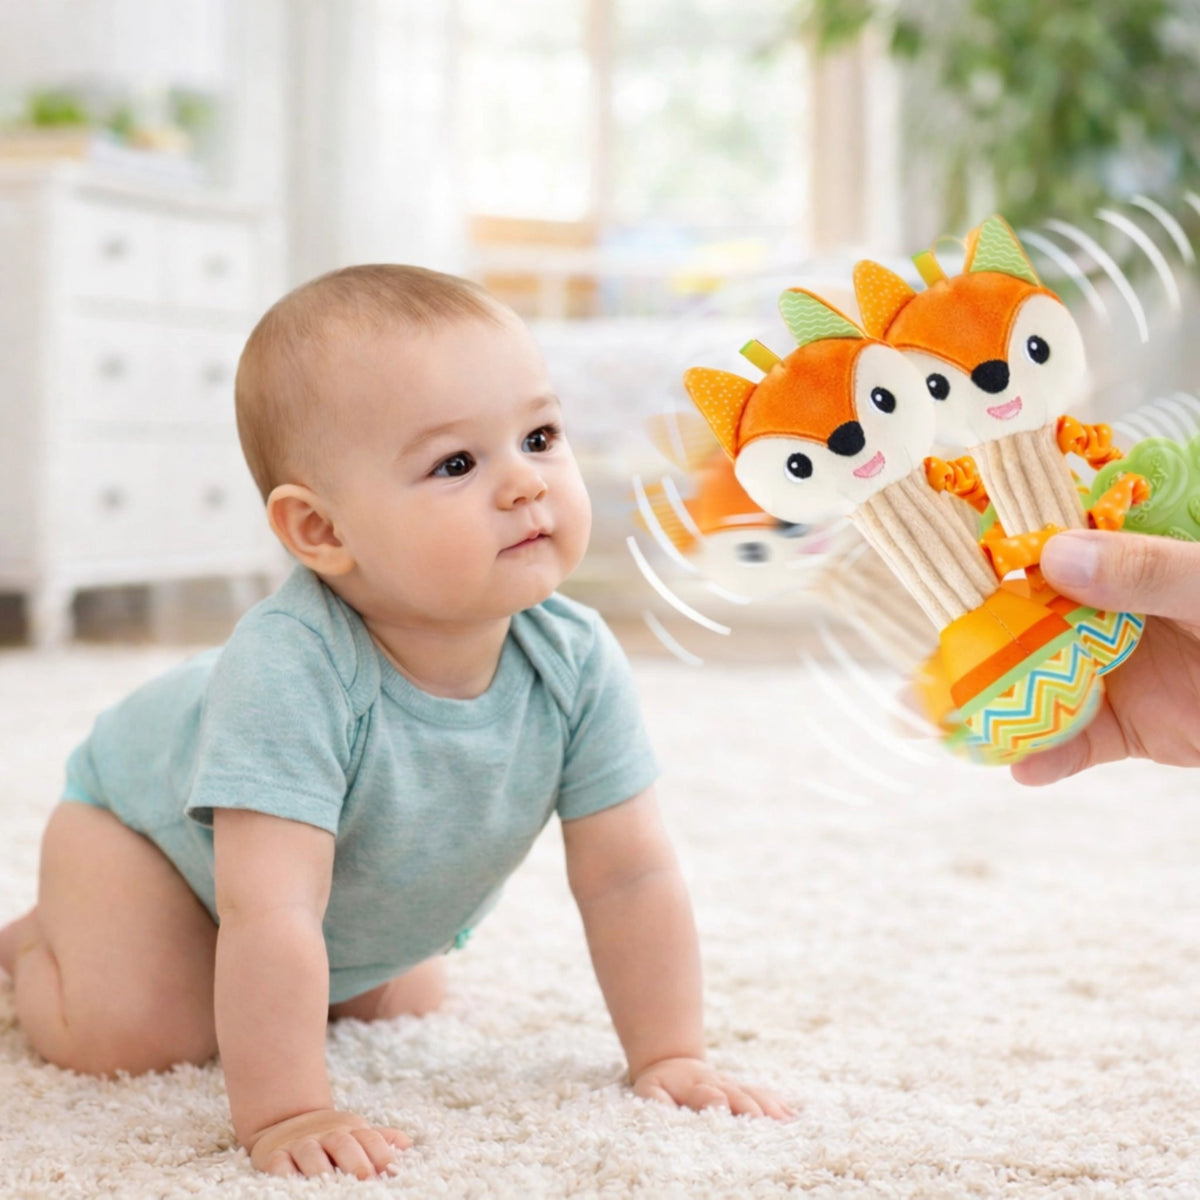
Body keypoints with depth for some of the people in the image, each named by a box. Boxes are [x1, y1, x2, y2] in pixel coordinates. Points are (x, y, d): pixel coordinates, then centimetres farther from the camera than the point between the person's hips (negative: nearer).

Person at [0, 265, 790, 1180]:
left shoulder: (577, 664, -29)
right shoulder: (289, 674, -47)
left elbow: (631, 876, -21)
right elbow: (270, 915, -48)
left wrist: (670, 1058, -21)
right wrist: (284, 1113, -47)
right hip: (149, 807, -5)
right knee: (132, 1037, -21)